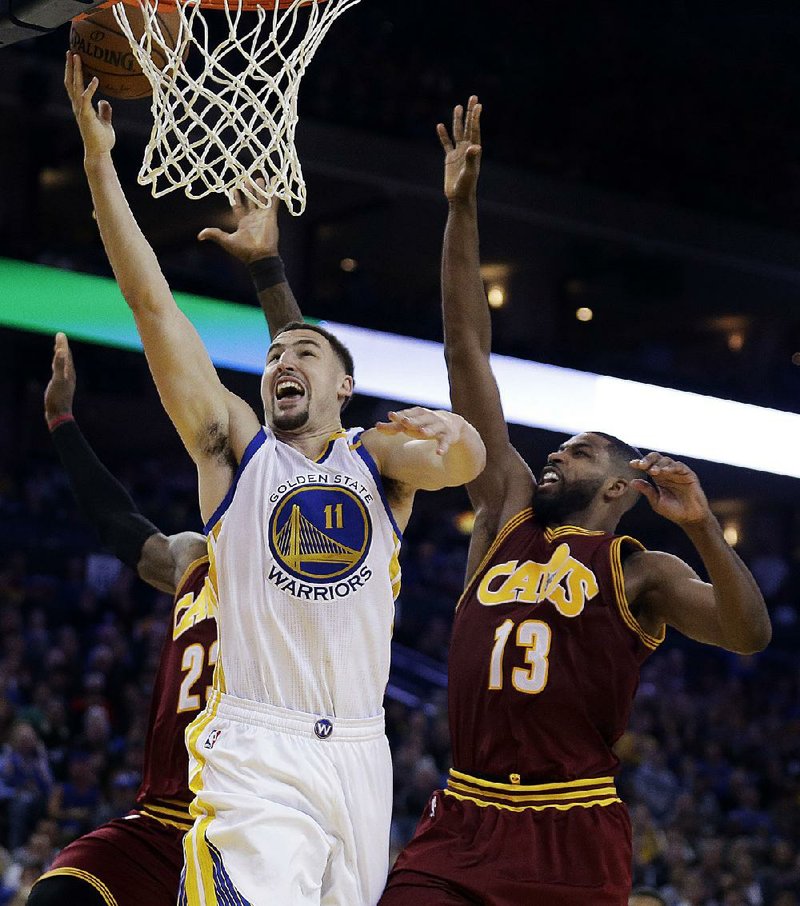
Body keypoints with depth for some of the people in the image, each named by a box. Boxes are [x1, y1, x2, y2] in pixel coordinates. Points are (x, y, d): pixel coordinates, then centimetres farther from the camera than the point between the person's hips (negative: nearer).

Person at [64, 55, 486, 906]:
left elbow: (466, 461, -9)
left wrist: (449, 432, -33)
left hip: (358, 754, 3)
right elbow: (153, 303, 4)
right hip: (253, 749, -3)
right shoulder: (235, 447, 10)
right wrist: (99, 160, -1)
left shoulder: (378, 457, 13)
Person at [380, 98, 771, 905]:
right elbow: (466, 352, 14)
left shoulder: (639, 572, 5)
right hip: (461, 823, 3)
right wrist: (462, 209, 12)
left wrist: (702, 527, -24)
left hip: (572, 840, -3)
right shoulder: (509, 512, 15)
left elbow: (749, 634, -11)